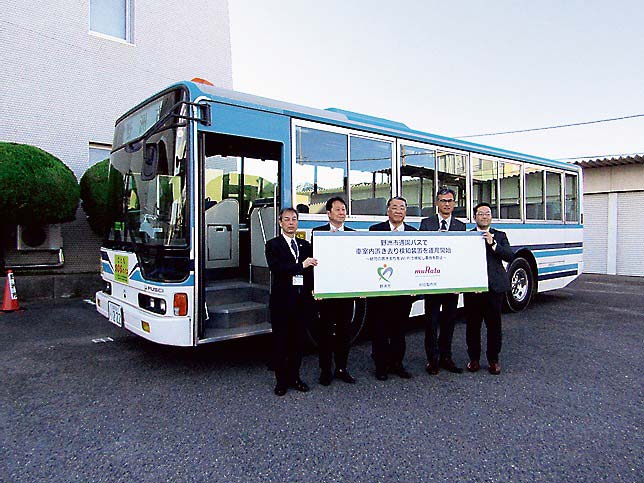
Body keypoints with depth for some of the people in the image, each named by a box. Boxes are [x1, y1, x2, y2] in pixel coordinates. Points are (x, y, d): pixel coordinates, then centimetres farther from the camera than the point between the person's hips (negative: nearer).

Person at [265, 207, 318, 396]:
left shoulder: (305, 245, 15)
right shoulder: (273, 245, 1)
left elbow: (310, 271, 12)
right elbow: (275, 268, -16)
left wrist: (313, 289, -6)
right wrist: (301, 265, -22)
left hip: (302, 299, 4)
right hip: (282, 300, -4)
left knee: (298, 340, 10)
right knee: (280, 341, 3)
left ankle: (294, 377, 24)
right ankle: (281, 381, 15)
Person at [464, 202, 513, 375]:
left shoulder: (499, 236, 12)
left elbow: (510, 256, -3)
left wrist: (493, 244, -14)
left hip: (494, 287, 1)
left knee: (494, 324, 6)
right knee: (472, 324, 6)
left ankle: (493, 359, 20)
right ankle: (474, 358, 20)